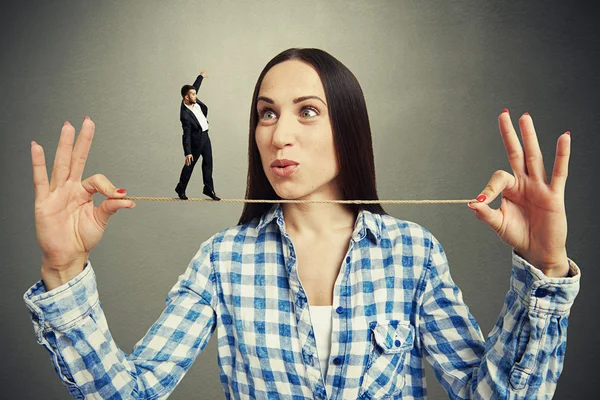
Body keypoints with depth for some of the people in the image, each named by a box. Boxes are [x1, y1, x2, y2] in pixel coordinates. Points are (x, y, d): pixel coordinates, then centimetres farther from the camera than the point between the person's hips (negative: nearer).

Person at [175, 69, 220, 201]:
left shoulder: (193, 100, -8)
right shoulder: (185, 115, -29)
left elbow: (195, 87, 15)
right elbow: (187, 135, -30)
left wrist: (201, 76, 29)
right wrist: (188, 153, -31)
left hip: (205, 136, 8)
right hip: (195, 140, -8)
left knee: (208, 163, 8)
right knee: (189, 165, 7)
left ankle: (208, 189, 15)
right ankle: (181, 188, 24)